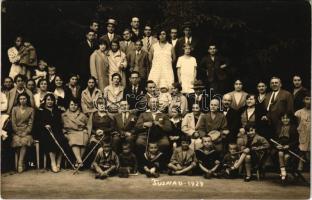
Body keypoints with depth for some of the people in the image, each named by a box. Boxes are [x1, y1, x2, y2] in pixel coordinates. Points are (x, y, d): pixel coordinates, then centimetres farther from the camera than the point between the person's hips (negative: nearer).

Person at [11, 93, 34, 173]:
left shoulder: (31, 110, 7)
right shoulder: (15, 109, 10)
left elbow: (30, 123, 2)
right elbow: (13, 123, 4)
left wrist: (25, 133, -10)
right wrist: (18, 132, -7)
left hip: (26, 132, -1)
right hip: (16, 132, 1)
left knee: (24, 141, -32)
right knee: (17, 141, -31)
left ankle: (20, 163, -30)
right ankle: (17, 162, -22)